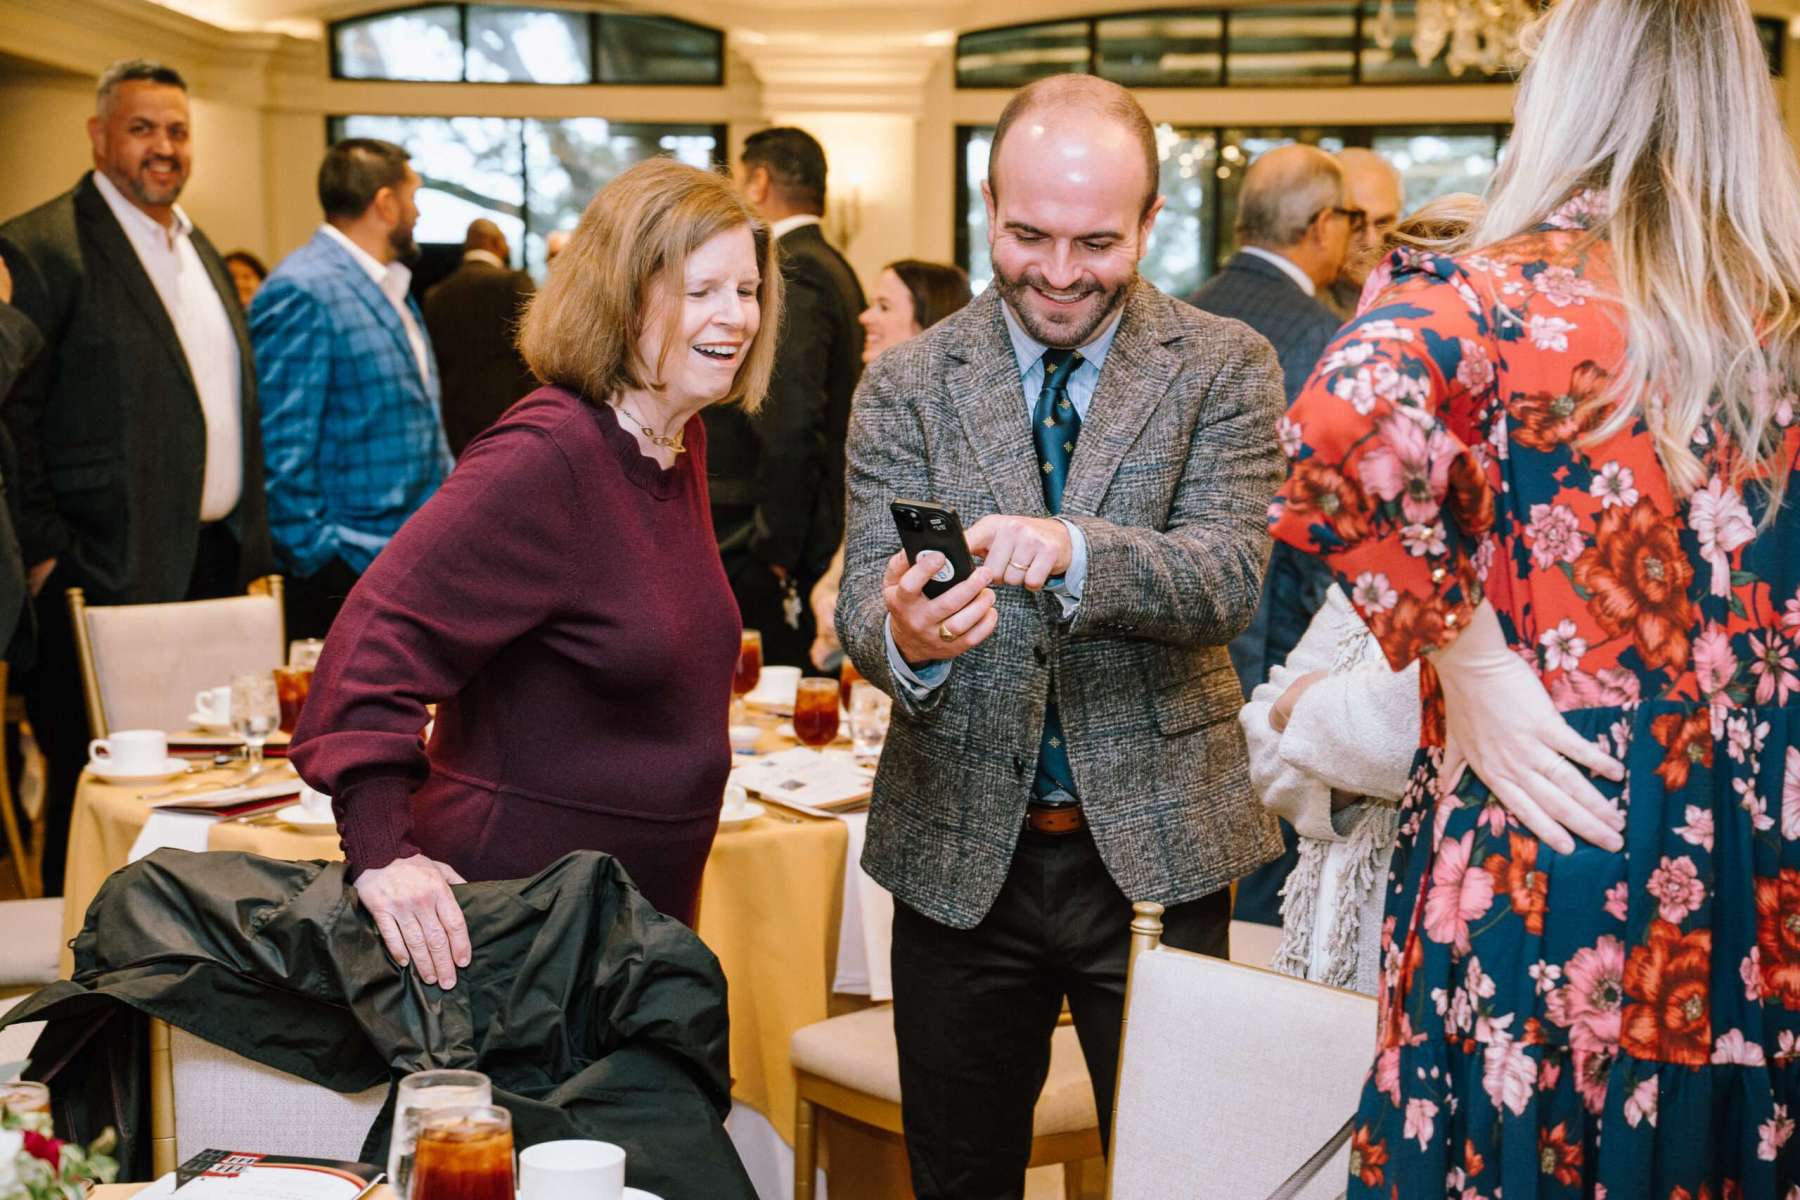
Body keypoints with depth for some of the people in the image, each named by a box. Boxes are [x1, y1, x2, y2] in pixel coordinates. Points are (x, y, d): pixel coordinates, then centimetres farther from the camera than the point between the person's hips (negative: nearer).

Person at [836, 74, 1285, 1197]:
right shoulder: (907, 385, 0)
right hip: (961, 852, 1)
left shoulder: (1224, 368, -3)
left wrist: (1072, 549, -35)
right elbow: (865, 590, -8)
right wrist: (902, 635, -33)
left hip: (1157, 848, -1)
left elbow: (1229, 578, -16)